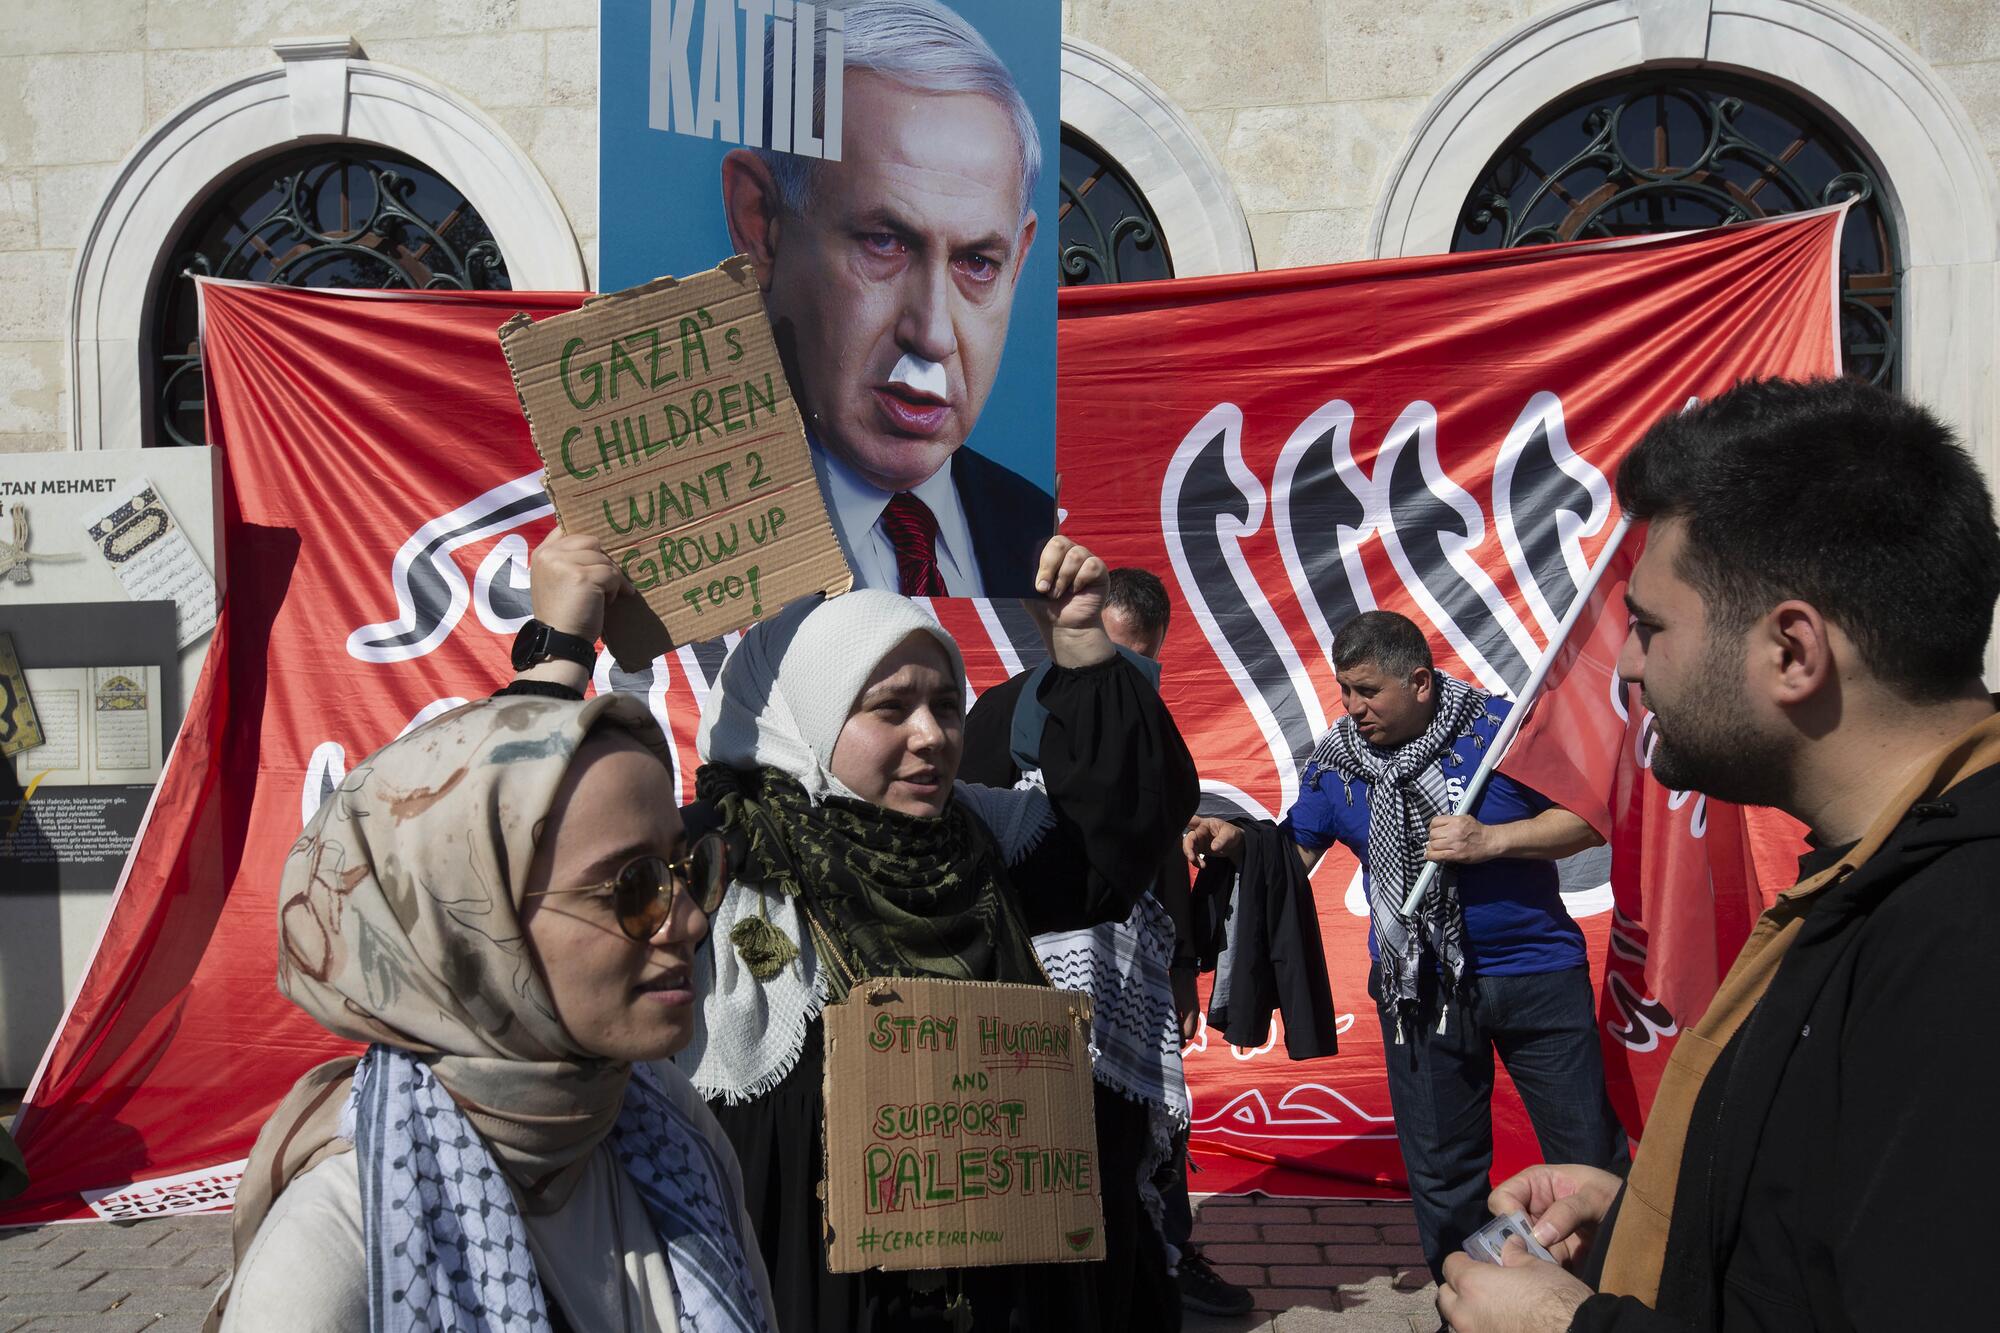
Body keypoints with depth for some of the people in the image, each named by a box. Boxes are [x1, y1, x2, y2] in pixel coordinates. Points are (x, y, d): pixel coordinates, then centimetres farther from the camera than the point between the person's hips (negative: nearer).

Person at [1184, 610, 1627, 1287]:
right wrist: (1235, 841, -20)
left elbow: (1588, 821, -9)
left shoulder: (1501, 727, -10)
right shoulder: (1334, 760, 0)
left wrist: (1490, 840, -22)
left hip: (1537, 975, -2)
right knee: (1440, 1173, 13)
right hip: (1419, 989, 3)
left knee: (1589, 1155, 7)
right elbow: (1290, 855, 1)